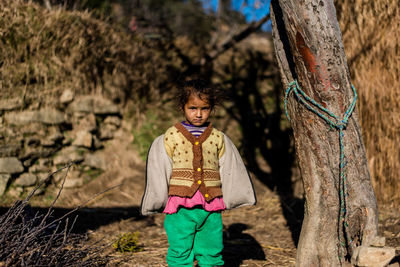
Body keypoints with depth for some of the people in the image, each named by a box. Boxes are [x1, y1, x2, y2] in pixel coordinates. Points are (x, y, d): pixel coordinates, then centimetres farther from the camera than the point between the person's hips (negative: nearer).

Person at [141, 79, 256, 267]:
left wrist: (227, 199, 13)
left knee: (212, 251, 10)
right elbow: (159, 172, 5)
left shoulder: (218, 139, 7)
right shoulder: (171, 137, 1)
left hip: (211, 207, 2)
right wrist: (160, 201, 4)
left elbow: (229, 171, 14)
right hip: (180, 208, -2)